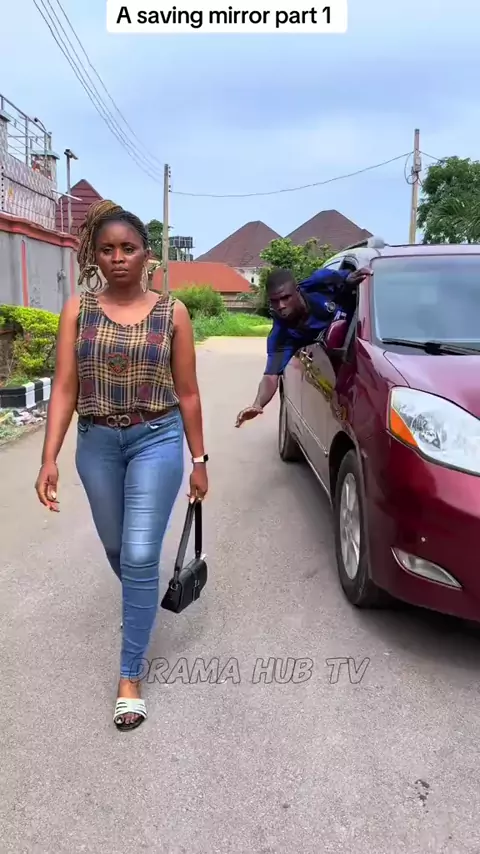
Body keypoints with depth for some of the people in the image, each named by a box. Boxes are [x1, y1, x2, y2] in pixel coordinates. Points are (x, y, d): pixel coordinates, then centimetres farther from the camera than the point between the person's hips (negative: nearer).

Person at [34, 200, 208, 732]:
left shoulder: (171, 313, -3)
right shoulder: (78, 310, -1)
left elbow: (187, 392, 0)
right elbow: (64, 388, -3)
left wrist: (198, 460, 2)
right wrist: (49, 457, -10)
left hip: (157, 439, -2)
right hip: (96, 442, 3)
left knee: (141, 557, -5)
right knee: (117, 549, 19)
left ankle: (130, 676, 10)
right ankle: (142, 604, 53)